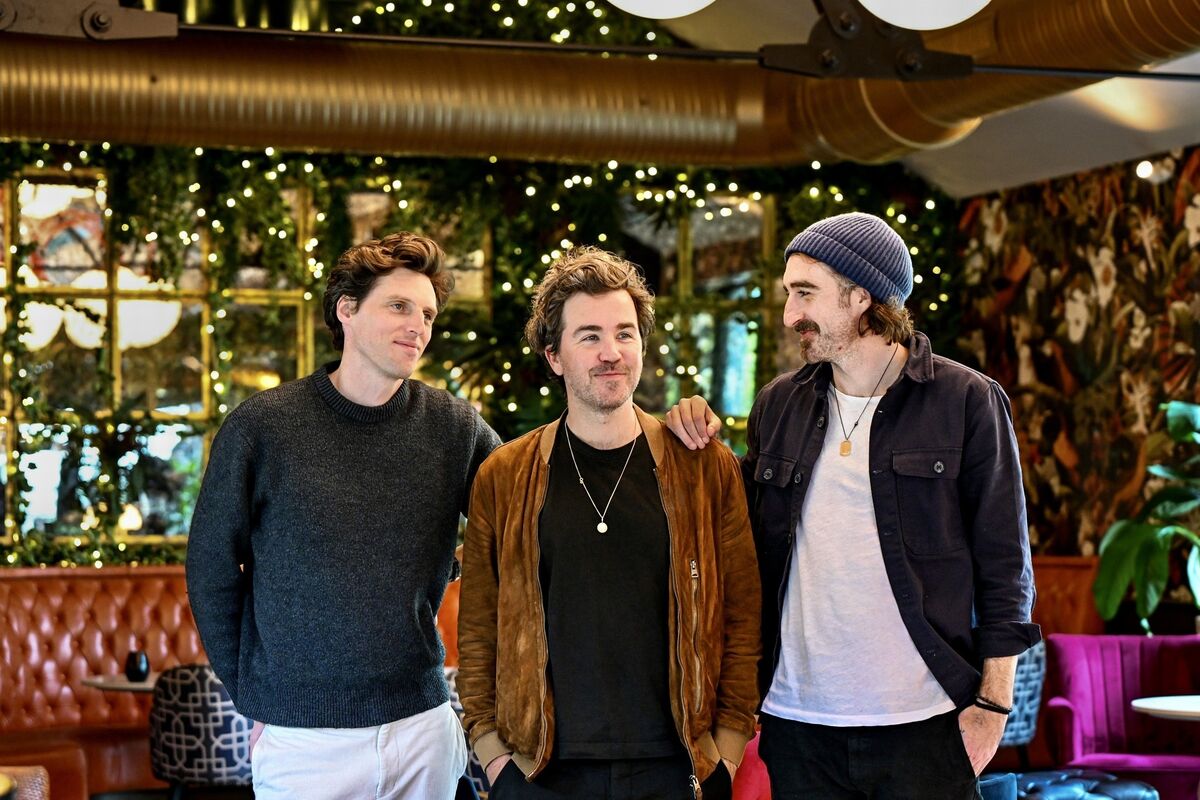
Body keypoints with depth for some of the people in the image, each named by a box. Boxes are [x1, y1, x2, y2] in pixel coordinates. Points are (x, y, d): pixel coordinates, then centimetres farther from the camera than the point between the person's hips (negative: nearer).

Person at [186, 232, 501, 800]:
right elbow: (212, 571, 2)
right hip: (303, 736, -2)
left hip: (424, 728, 2)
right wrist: (251, 694, 4)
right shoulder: (261, 427, -6)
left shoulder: (457, 428, -1)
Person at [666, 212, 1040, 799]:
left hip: (922, 722, -3)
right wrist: (701, 448, 3)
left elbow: (1003, 565, -2)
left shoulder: (968, 401, -2)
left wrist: (992, 702, -6)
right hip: (796, 719, 4)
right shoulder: (779, 404, 10)